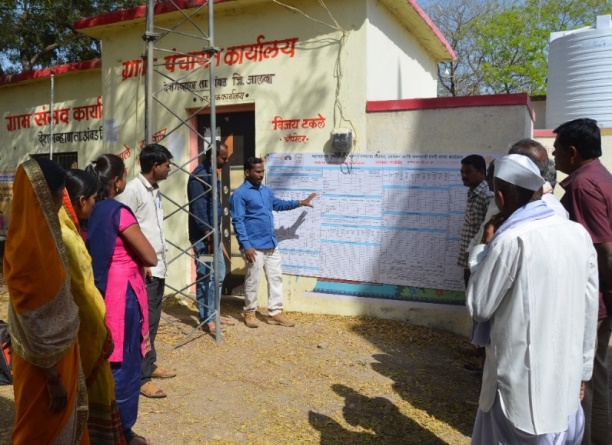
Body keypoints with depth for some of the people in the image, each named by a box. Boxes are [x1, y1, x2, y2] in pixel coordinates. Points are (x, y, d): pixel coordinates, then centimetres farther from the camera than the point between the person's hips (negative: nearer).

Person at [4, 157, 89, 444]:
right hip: (45, 360, -8)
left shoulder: (38, 236, 0)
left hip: (59, 350, 8)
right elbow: (34, 323, -25)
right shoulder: (27, 247, -28)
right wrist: (53, 377, -18)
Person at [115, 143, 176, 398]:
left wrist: (160, 260, 16)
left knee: (153, 321, 17)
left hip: (158, 267, 9)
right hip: (143, 269, -9)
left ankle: (150, 366, 29)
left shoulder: (155, 190, 14)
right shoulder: (132, 190, -14)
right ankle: (141, 378, 6)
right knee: (144, 324, -3)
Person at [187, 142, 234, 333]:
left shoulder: (211, 173, 13)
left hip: (213, 233, 10)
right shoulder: (199, 176, -17)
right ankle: (206, 320, 7)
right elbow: (198, 208, -21)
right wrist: (208, 235, -20)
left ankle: (213, 313, 28)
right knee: (206, 277, -2)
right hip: (203, 236, -10)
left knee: (219, 275, 16)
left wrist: (215, 234, 18)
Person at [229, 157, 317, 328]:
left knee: (276, 278, 10)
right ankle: (250, 313, 20)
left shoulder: (267, 191, 13)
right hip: (254, 247, -7)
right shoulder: (239, 194, -10)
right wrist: (246, 245, -20)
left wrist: (300, 203, 30)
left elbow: (279, 204, 32)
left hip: (271, 245, 7)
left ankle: (275, 313, 19)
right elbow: (238, 222, -14)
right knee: (253, 281, 3)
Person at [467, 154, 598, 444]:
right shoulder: (579, 235, -1)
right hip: (565, 379, 6)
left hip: (522, 382, -6)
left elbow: (479, 307, -10)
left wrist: (483, 251, 0)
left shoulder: (511, 240, -19)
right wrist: (582, 370, 16)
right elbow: (589, 311, 5)